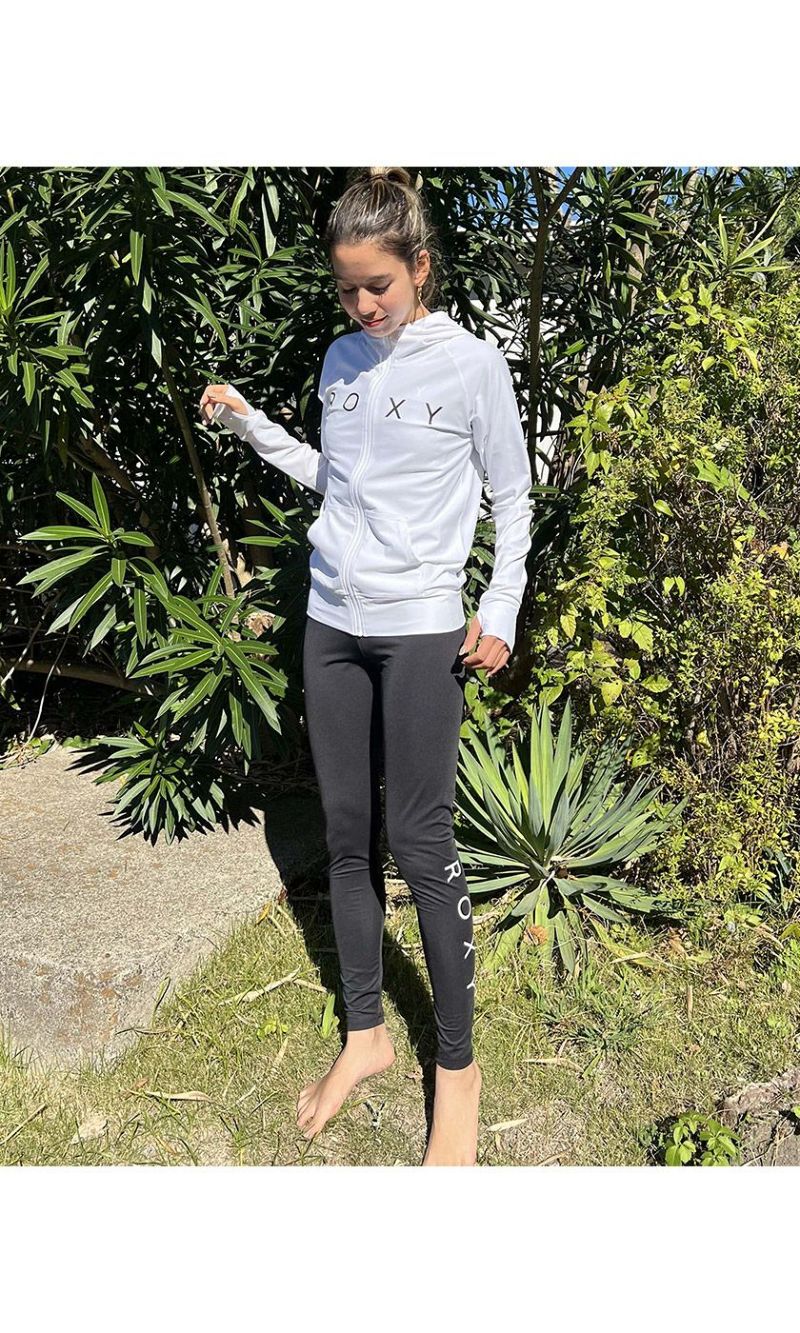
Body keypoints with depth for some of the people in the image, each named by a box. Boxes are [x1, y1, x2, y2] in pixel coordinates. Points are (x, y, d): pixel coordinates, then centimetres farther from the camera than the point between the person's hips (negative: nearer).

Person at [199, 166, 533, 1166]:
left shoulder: (472, 365, -4)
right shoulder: (341, 359, 11)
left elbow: (512, 498, 1)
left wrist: (501, 612, -7)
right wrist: (248, 423, 10)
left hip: (422, 631, -5)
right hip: (332, 624, 6)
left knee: (419, 842, -3)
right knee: (347, 833, 9)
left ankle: (457, 1066, 16)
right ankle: (365, 1034, 27)